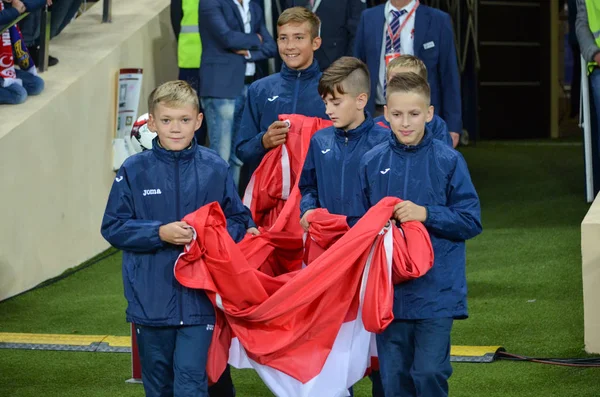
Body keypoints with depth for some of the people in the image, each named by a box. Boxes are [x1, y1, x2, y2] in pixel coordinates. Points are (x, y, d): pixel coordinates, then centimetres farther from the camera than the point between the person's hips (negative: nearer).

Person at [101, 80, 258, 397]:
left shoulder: (215, 169, 0)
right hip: (150, 297, 1)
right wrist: (160, 233, -15)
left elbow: (238, 221, 7)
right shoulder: (134, 170, -1)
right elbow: (113, 227, -2)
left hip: (198, 297, -1)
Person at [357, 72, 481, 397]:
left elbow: (471, 221, -4)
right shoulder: (372, 163, 5)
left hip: (436, 289, -3)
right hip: (388, 292, 3)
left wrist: (426, 213, -14)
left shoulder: (448, 161, -3)